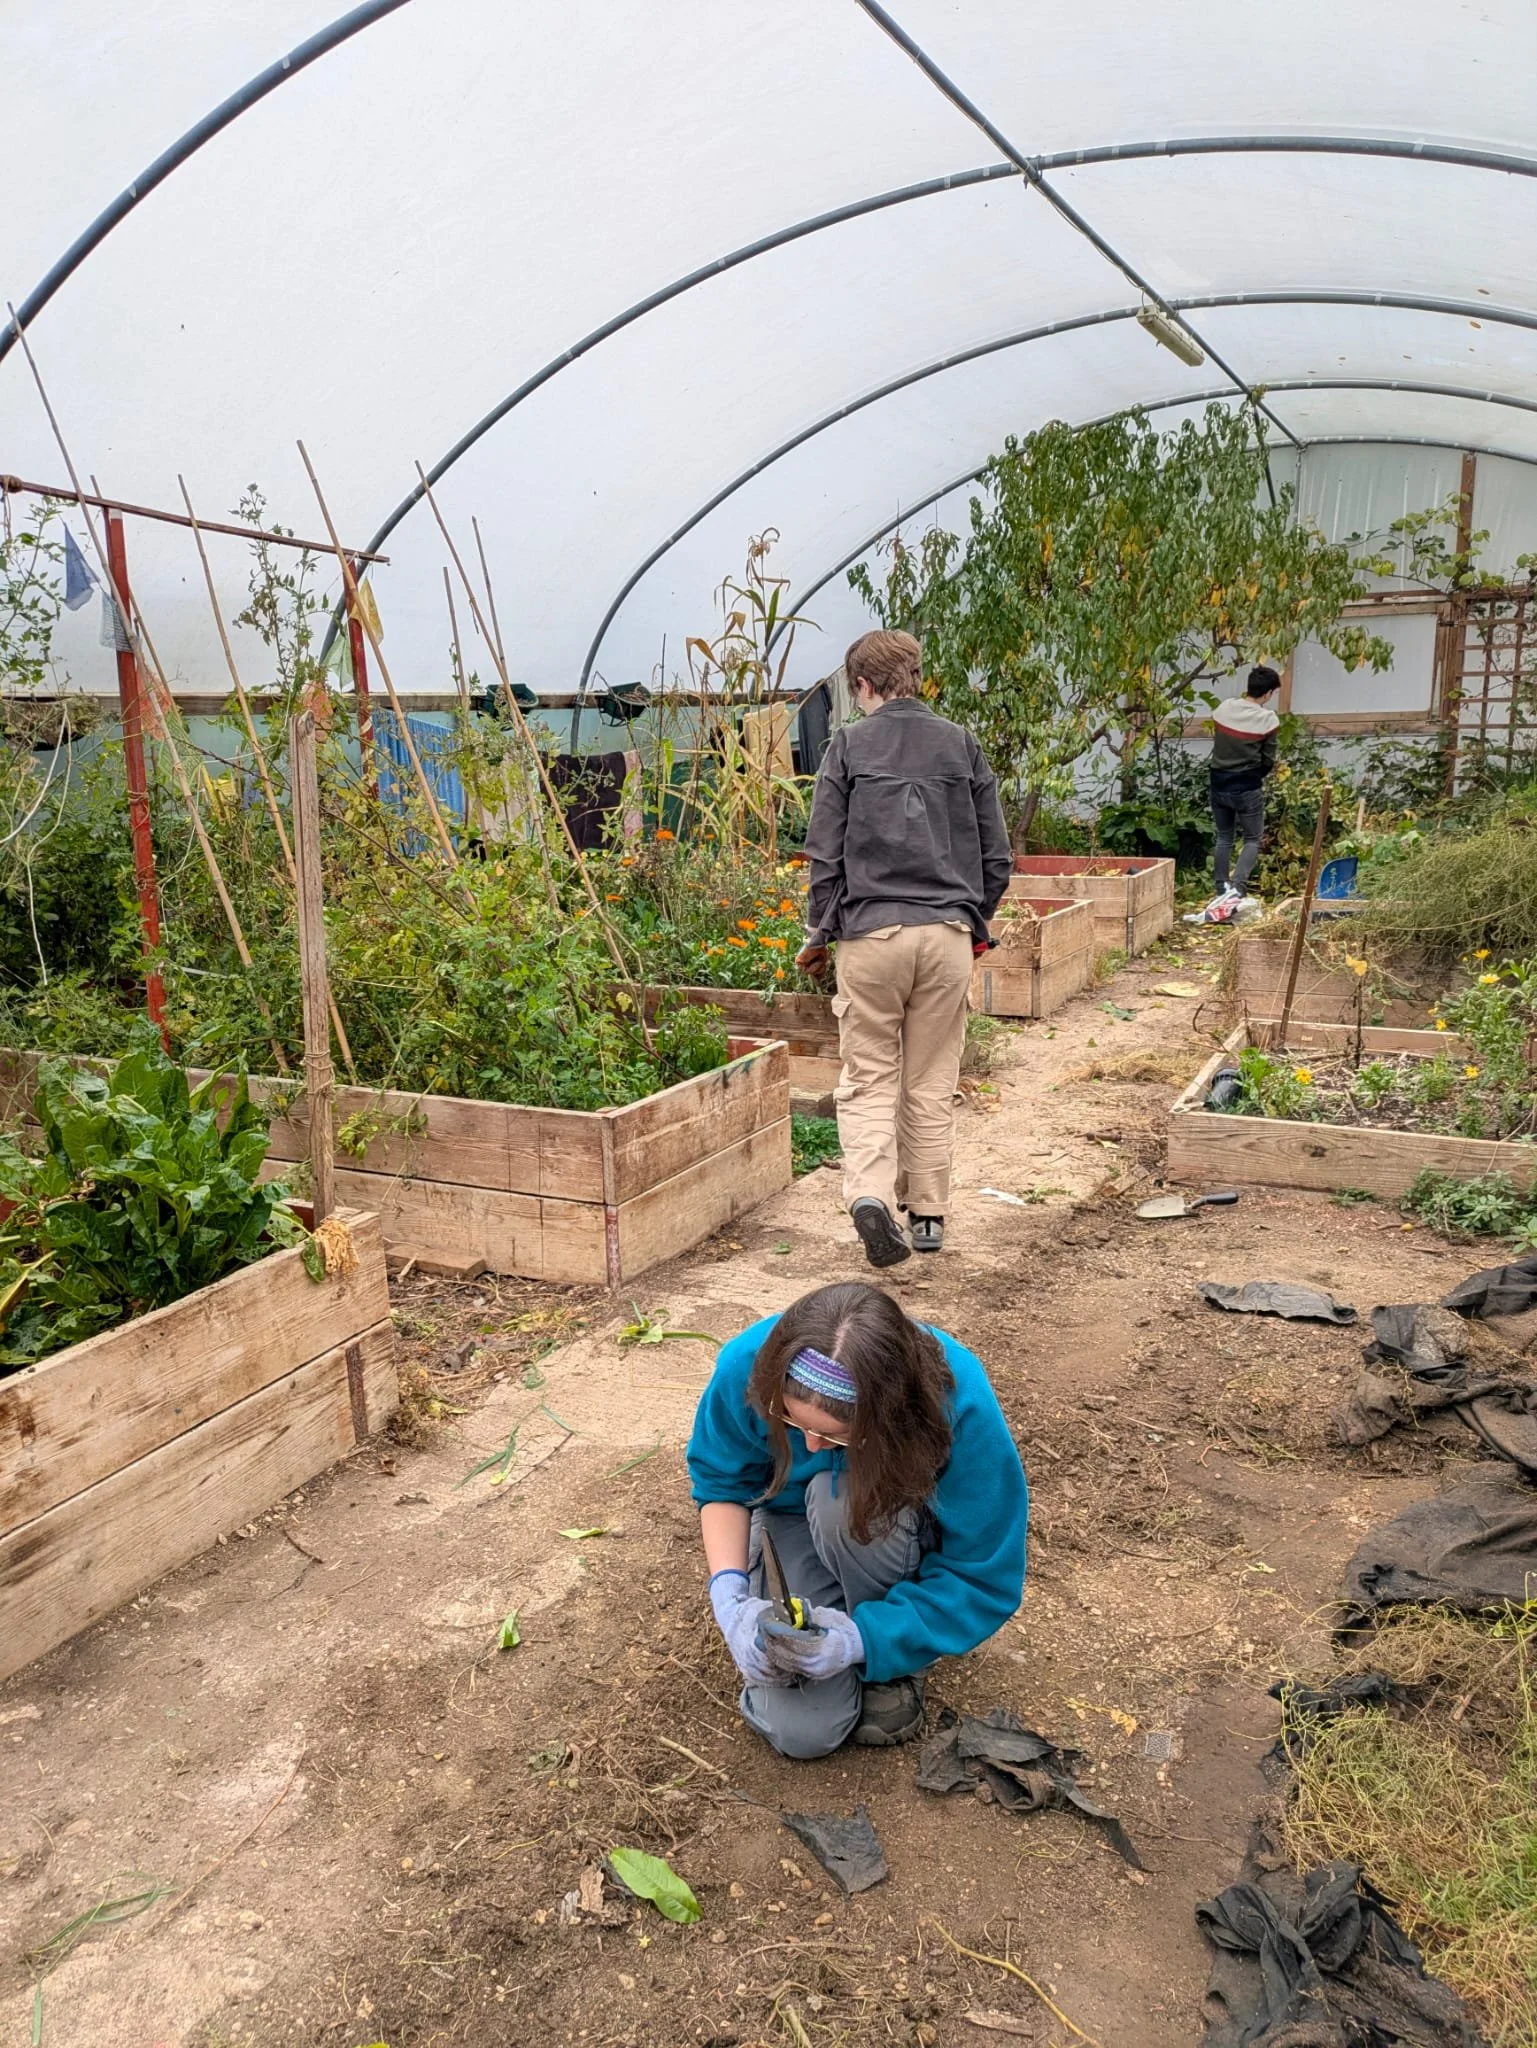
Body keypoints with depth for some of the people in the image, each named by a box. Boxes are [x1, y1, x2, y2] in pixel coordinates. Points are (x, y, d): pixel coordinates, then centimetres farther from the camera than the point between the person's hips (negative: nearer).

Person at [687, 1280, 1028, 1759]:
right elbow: (720, 1481, -11)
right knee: (801, 1730, -20)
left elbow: (987, 1581, -25)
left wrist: (862, 1638, -34)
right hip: (796, 1518, 1)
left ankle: (895, 1667, -9)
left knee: (839, 1498, -37)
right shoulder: (747, 1365, -30)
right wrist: (729, 1592, -27)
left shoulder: (958, 1402, -35)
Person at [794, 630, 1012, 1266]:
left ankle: (869, 1193, -13)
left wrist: (817, 935, 11)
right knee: (932, 1085, 12)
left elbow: (825, 854, 0)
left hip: (870, 932, -2)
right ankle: (928, 1214, 19)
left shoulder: (849, 745, 1)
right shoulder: (962, 745, 9)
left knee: (868, 1081, 7)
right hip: (948, 935, 2)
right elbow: (997, 856, 10)